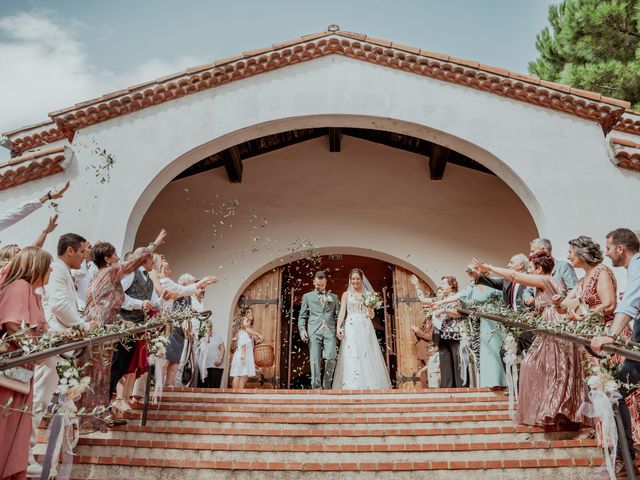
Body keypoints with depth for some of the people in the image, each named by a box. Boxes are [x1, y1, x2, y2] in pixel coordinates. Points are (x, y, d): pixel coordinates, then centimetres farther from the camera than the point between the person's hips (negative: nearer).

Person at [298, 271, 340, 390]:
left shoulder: (334, 297, 22)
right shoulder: (307, 296, 18)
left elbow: (338, 315, 17)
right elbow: (302, 316, 13)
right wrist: (302, 329, -4)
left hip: (329, 331, 1)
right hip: (314, 331, 0)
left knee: (330, 358, -12)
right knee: (315, 360, -6)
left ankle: (326, 385, 6)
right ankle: (316, 386, -1)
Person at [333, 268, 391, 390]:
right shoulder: (346, 294, 11)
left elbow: (372, 316, 12)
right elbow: (342, 312, 1)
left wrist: (369, 304, -8)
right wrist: (338, 327, -13)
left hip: (366, 328, 2)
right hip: (351, 328, -1)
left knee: (368, 357, -3)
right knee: (351, 357, -8)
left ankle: (370, 386, 2)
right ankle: (353, 387, -8)